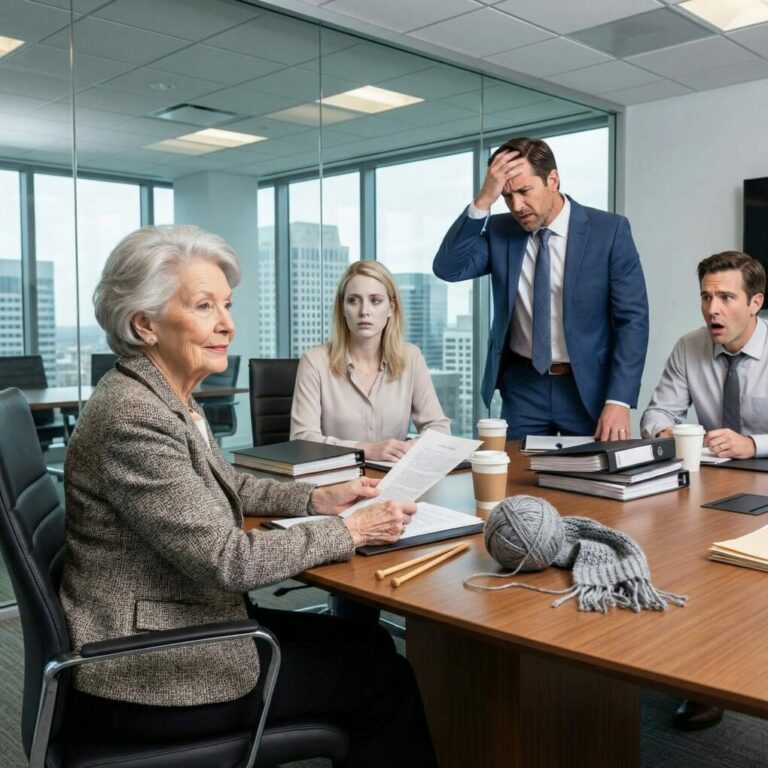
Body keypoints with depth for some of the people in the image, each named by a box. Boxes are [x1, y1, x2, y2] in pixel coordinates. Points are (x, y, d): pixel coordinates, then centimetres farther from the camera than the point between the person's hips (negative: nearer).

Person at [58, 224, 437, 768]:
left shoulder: (170, 398, 4)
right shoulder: (133, 418, -26)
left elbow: (223, 488, 18)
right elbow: (227, 560, -26)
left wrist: (317, 500, 5)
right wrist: (348, 532, -16)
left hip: (179, 625, 9)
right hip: (144, 676, -9)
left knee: (370, 643, 14)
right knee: (384, 679, 3)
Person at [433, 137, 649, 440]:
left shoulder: (609, 231, -8)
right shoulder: (499, 231, 1)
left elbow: (633, 319, -10)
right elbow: (448, 269, -13)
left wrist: (619, 401, -17)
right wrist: (482, 201, -21)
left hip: (588, 386, -2)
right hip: (523, 386, 2)